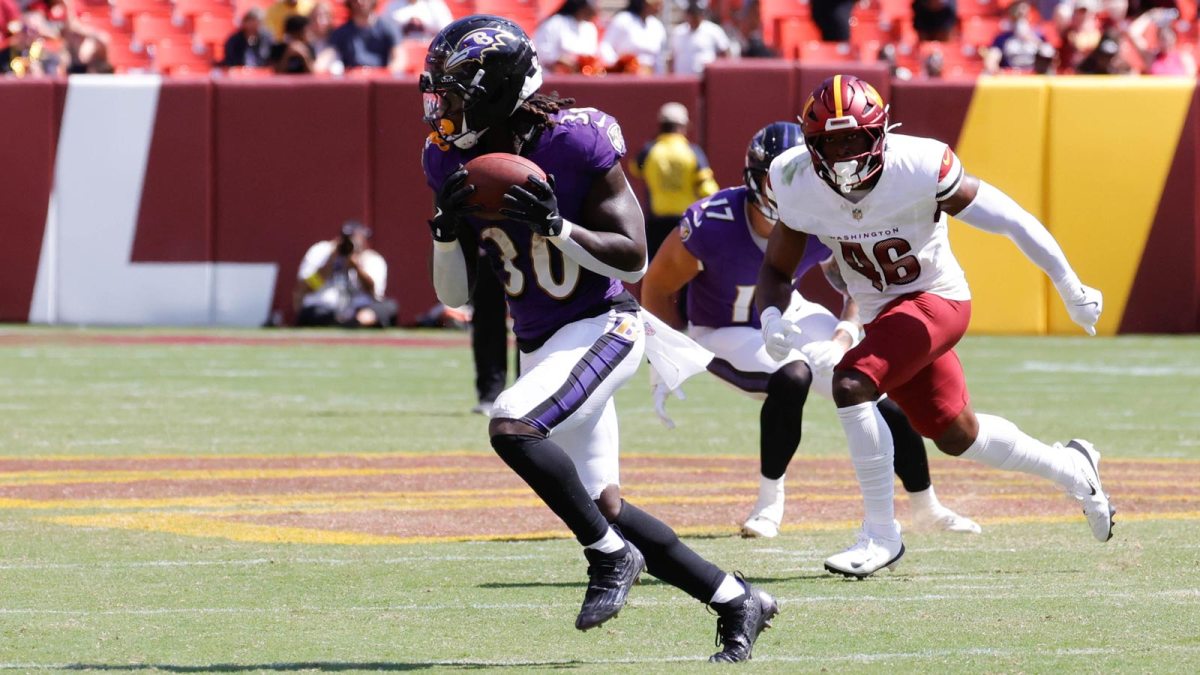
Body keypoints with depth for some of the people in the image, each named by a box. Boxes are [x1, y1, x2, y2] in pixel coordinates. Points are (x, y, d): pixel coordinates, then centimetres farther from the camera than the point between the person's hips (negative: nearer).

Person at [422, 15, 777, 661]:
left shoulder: (575, 142, -18)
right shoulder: (453, 162, -1)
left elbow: (632, 258, -16)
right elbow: (454, 294, 2)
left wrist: (554, 225, -28)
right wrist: (448, 227, -16)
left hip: (603, 327, -7)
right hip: (541, 343, 7)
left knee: (511, 427, -29)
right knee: (603, 508, 8)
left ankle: (611, 556, -11)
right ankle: (738, 601, 21)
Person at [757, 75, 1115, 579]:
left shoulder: (919, 170, -28)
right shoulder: (801, 190, -16)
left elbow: (1010, 221, -18)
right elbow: (777, 269, -2)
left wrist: (1071, 290, -12)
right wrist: (771, 317, -26)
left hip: (937, 299, -6)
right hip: (882, 314, 6)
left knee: (851, 384, -28)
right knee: (957, 437, 18)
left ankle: (881, 534, -16)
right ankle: (1071, 468, 45)